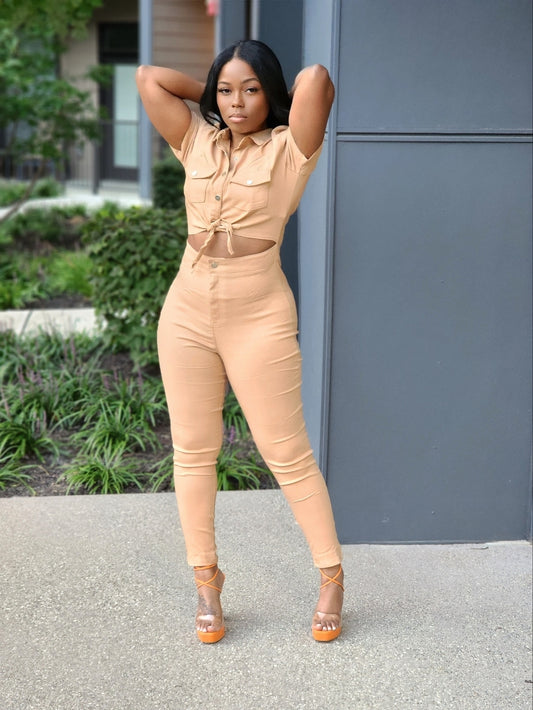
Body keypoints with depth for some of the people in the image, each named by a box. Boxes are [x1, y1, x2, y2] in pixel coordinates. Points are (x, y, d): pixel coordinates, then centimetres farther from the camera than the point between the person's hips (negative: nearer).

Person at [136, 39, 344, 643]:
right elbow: (149, 79, 7)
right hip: (187, 310, 5)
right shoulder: (198, 144, 9)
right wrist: (211, 91, 12)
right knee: (192, 452, 9)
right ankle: (206, 579, 23)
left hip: (259, 317, -4)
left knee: (287, 453, 1)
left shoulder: (288, 149, -3)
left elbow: (315, 78, -18)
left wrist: (277, 97, 2)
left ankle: (332, 577, 17)